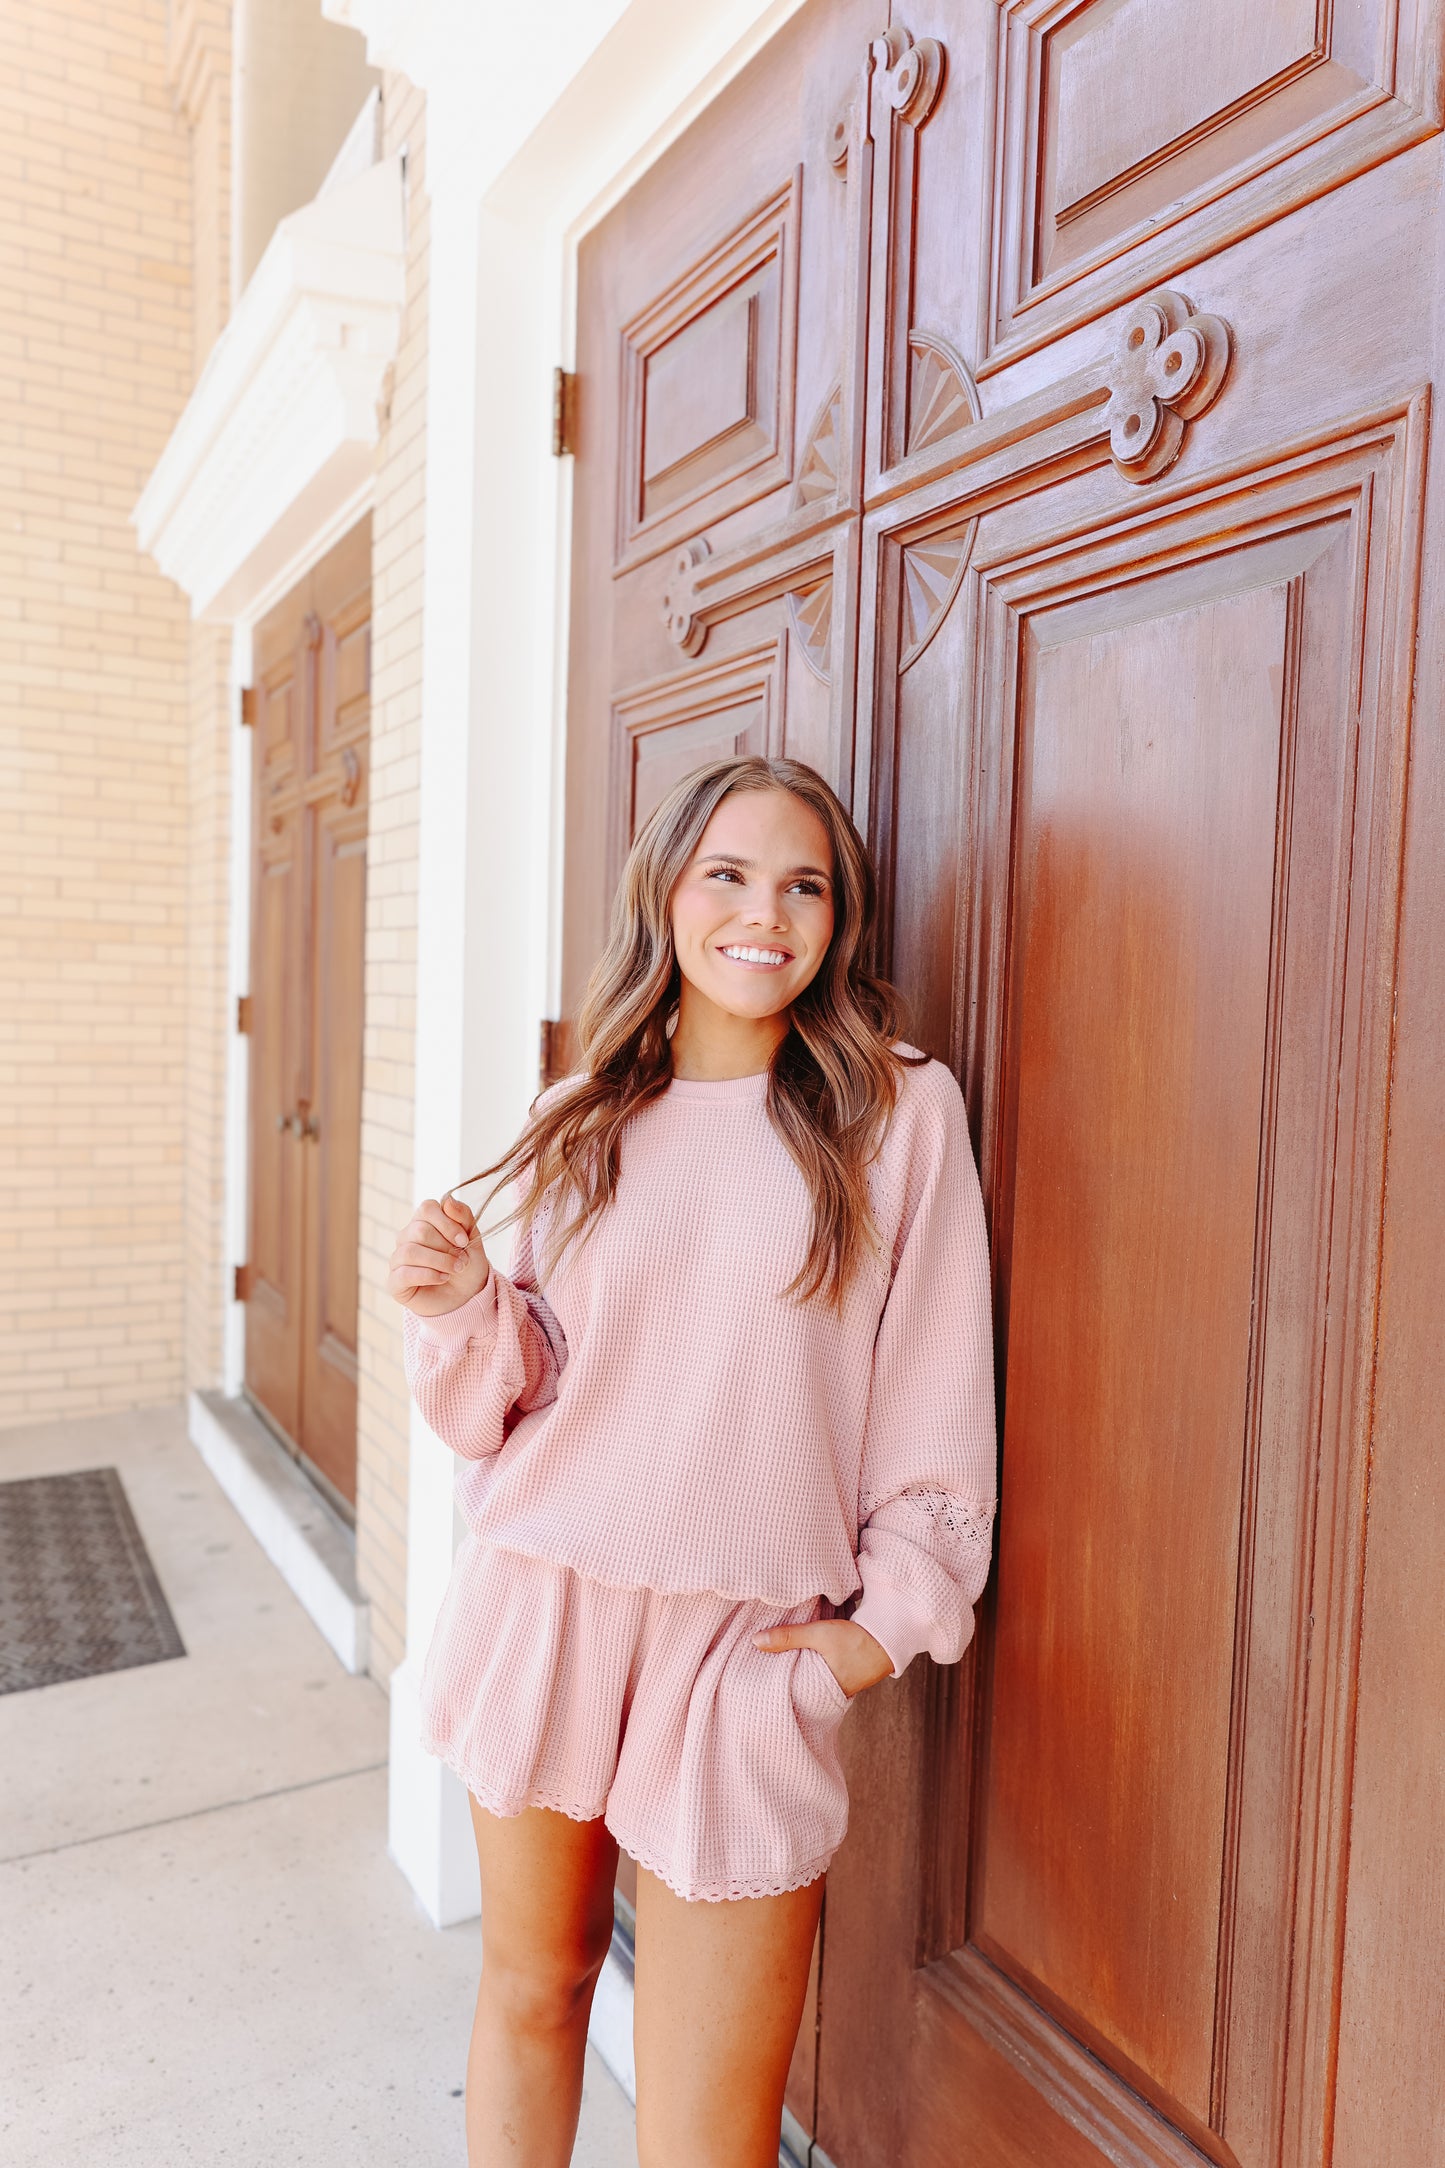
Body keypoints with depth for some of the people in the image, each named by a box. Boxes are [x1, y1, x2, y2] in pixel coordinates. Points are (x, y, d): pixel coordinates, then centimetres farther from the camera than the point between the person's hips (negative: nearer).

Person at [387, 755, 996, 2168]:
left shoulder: (901, 1112, -3)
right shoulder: (586, 1124, 5)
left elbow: (935, 1398, 1)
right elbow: (509, 1406, 8)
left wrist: (895, 1614, -2)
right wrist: (464, 1308, -10)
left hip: (747, 1653, -2)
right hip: (539, 1610, 3)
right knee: (529, 1987, 22)